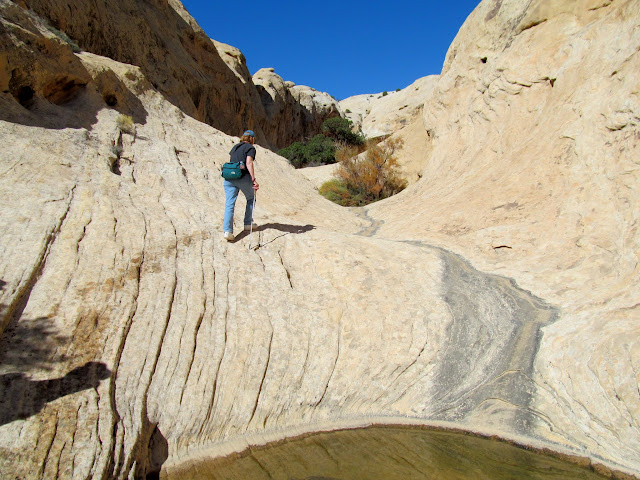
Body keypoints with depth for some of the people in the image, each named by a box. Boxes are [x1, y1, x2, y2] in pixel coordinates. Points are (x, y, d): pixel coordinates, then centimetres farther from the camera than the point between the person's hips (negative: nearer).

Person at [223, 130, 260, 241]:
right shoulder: (250, 148, 1)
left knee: (229, 204, -1)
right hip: (243, 178, -5)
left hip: (229, 177, 5)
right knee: (251, 198, 21)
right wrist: (254, 180, -18)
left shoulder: (235, 147, 21)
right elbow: (249, 163, -13)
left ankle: (227, 230, -13)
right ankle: (248, 223, 24)